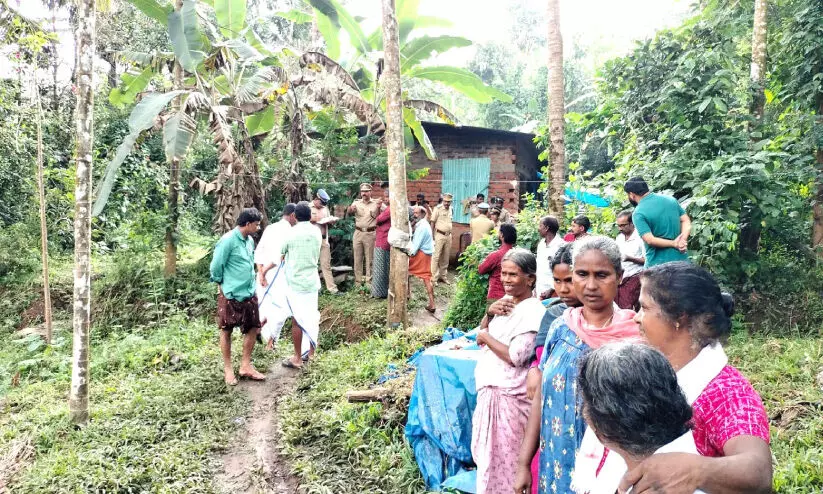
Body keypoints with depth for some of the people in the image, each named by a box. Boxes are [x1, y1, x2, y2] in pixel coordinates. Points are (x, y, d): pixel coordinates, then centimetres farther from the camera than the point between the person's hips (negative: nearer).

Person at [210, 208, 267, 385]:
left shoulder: (250, 241, 7)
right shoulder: (228, 240, -18)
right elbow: (216, 267, -14)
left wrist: (251, 283, 16)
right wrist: (222, 285, -2)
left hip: (249, 293, 7)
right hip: (231, 295, -7)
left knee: (253, 328, 9)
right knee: (226, 331, 8)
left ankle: (246, 366, 22)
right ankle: (228, 368, 20)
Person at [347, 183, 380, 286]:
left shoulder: (376, 204, 6)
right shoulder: (356, 203, 8)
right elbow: (349, 212, -8)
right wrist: (351, 209, -32)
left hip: (370, 234, -2)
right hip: (358, 233, 2)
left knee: (369, 258, 2)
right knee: (357, 258, 4)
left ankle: (368, 281, 7)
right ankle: (358, 281, 10)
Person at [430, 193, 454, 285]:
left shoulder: (450, 209, 10)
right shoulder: (438, 208, -10)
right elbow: (432, 222, -9)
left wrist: (450, 233, 11)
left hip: (448, 235, 6)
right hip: (439, 235, -6)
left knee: (445, 257, 12)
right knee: (436, 257, -5)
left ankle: (443, 276, 22)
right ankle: (434, 278, -1)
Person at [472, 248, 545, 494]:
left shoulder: (534, 312, -18)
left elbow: (515, 356, -24)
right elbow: (482, 336, 13)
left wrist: (487, 337, -12)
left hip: (508, 395, -8)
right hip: (491, 389, 8)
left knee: (502, 456, 5)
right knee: (490, 452, 20)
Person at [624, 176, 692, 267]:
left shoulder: (638, 214, -12)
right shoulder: (671, 199, 6)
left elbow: (650, 240, -19)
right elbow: (687, 222, 6)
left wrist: (674, 243, -9)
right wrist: (683, 240, -7)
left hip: (657, 264, -6)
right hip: (681, 259, 6)